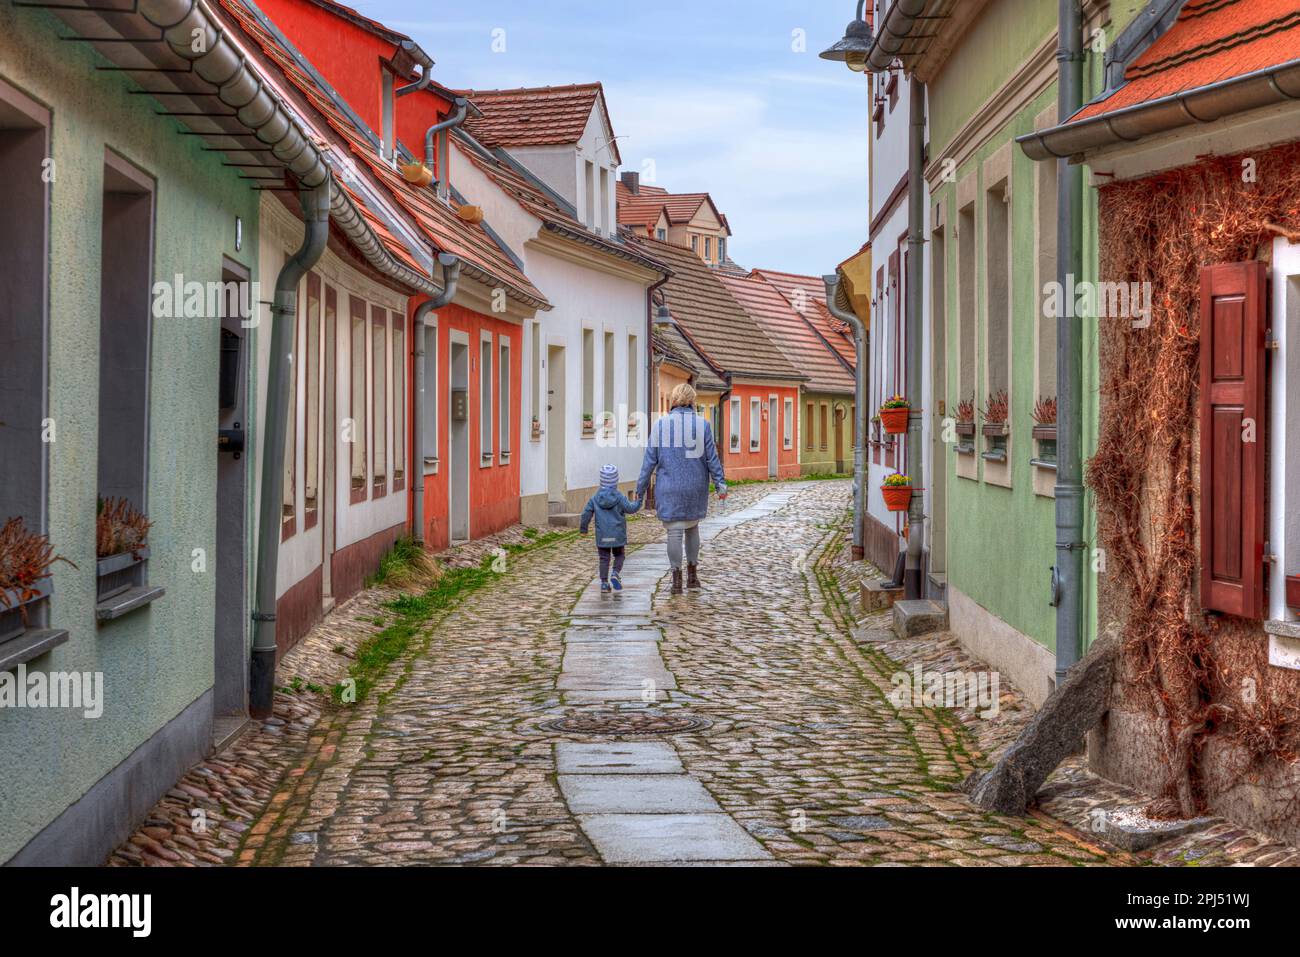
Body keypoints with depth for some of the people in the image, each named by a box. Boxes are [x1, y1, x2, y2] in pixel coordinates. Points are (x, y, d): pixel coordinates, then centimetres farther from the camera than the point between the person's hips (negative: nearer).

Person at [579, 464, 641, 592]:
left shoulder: (595, 498, 0)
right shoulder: (619, 497, -8)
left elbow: (586, 513, 1)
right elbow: (629, 509, -10)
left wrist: (583, 528, 14)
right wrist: (638, 502, 8)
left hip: (602, 536, 2)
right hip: (617, 535, -2)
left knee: (604, 558, 8)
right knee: (619, 556, 14)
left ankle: (604, 582, 4)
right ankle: (616, 574, -9)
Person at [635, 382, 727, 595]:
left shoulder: (660, 425, -5)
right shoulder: (702, 424, -3)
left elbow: (650, 459, -3)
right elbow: (712, 457, -2)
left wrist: (641, 488, 3)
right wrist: (720, 484, 5)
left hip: (669, 488, -2)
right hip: (696, 487, 2)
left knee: (674, 531, 2)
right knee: (692, 527, 19)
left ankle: (676, 579, 1)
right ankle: (692, 574, 22)